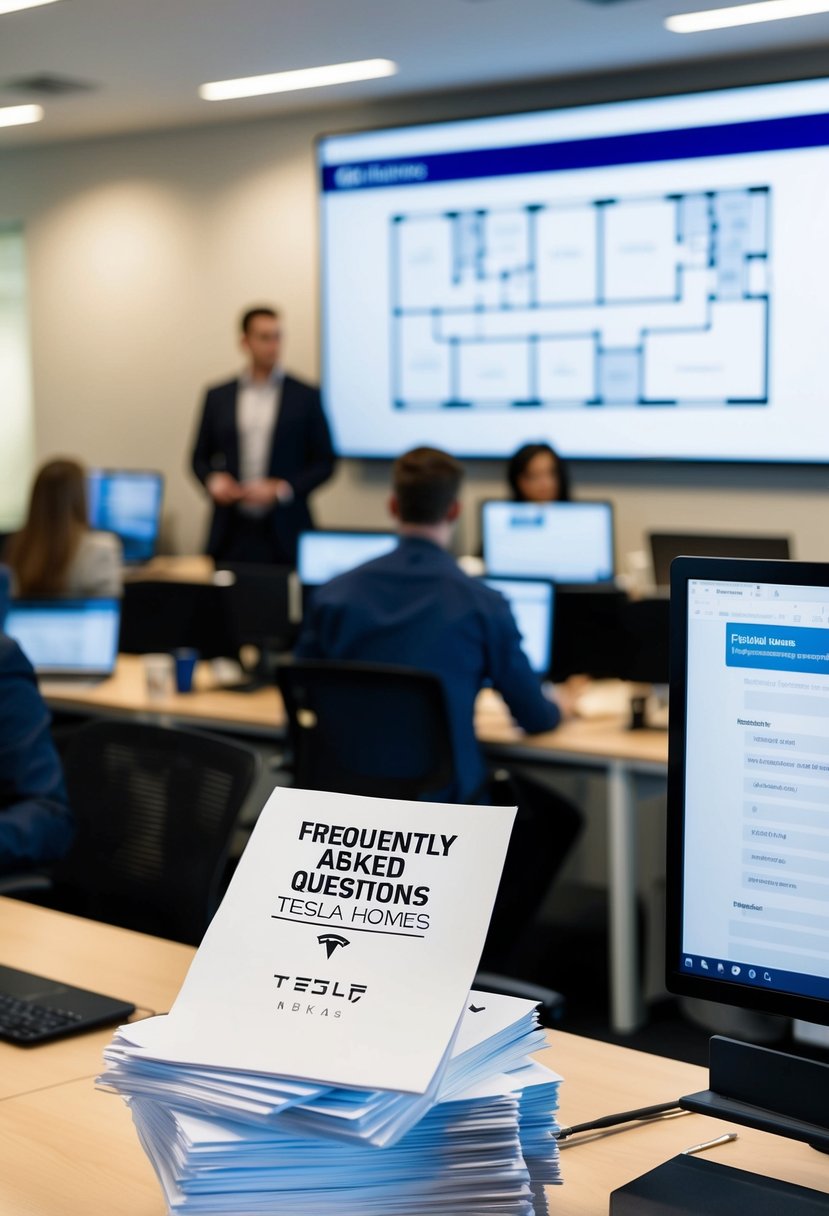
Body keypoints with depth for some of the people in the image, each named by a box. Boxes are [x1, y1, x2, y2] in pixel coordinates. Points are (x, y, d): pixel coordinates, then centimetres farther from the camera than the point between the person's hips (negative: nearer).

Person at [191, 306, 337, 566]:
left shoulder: (306, 396, 2)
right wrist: (213, 480, -7)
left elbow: (324, 463, 3)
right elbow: (200, 458, 15)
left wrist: (282, 489, -11)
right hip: (231, 533, 2)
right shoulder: (217, 397, 9)